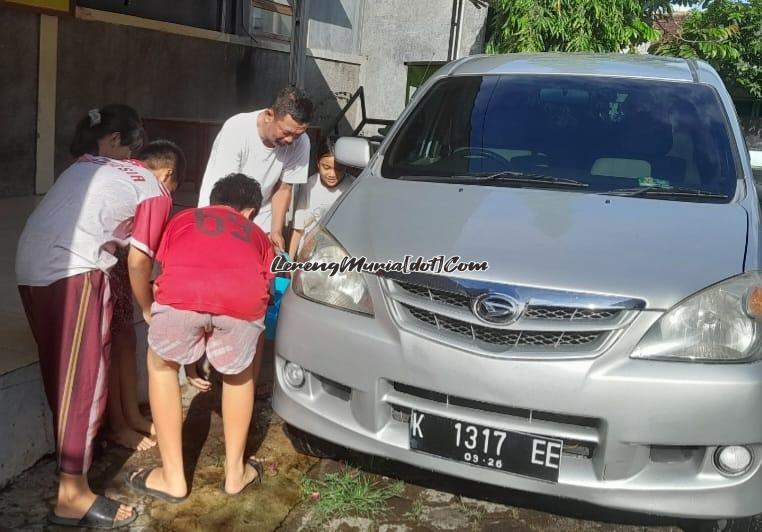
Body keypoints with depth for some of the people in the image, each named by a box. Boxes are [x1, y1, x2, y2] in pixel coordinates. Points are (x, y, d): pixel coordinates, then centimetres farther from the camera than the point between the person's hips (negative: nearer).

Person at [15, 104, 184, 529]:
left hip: (30, 268, 8)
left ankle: (71, 450, 40)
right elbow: (138, 261, 3)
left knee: (60, 370, 21)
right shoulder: (156, 193, 9)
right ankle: (72, 496, 0)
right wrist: (149, 309, 19)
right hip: (75, 273, -7)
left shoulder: (86, 165, 28)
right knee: (84, 377, -2)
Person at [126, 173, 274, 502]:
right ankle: (235, 472, 39)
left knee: (161, 366, 30)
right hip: (242, 298, 1)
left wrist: (186, 359, 52)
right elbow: (262, 293, 43)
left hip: (182, 294, 0)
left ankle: (172, 478, 33)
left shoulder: (182, 221, 39)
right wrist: (253, 371, 56)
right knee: (238, 373, 32)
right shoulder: (257, 235, 38)